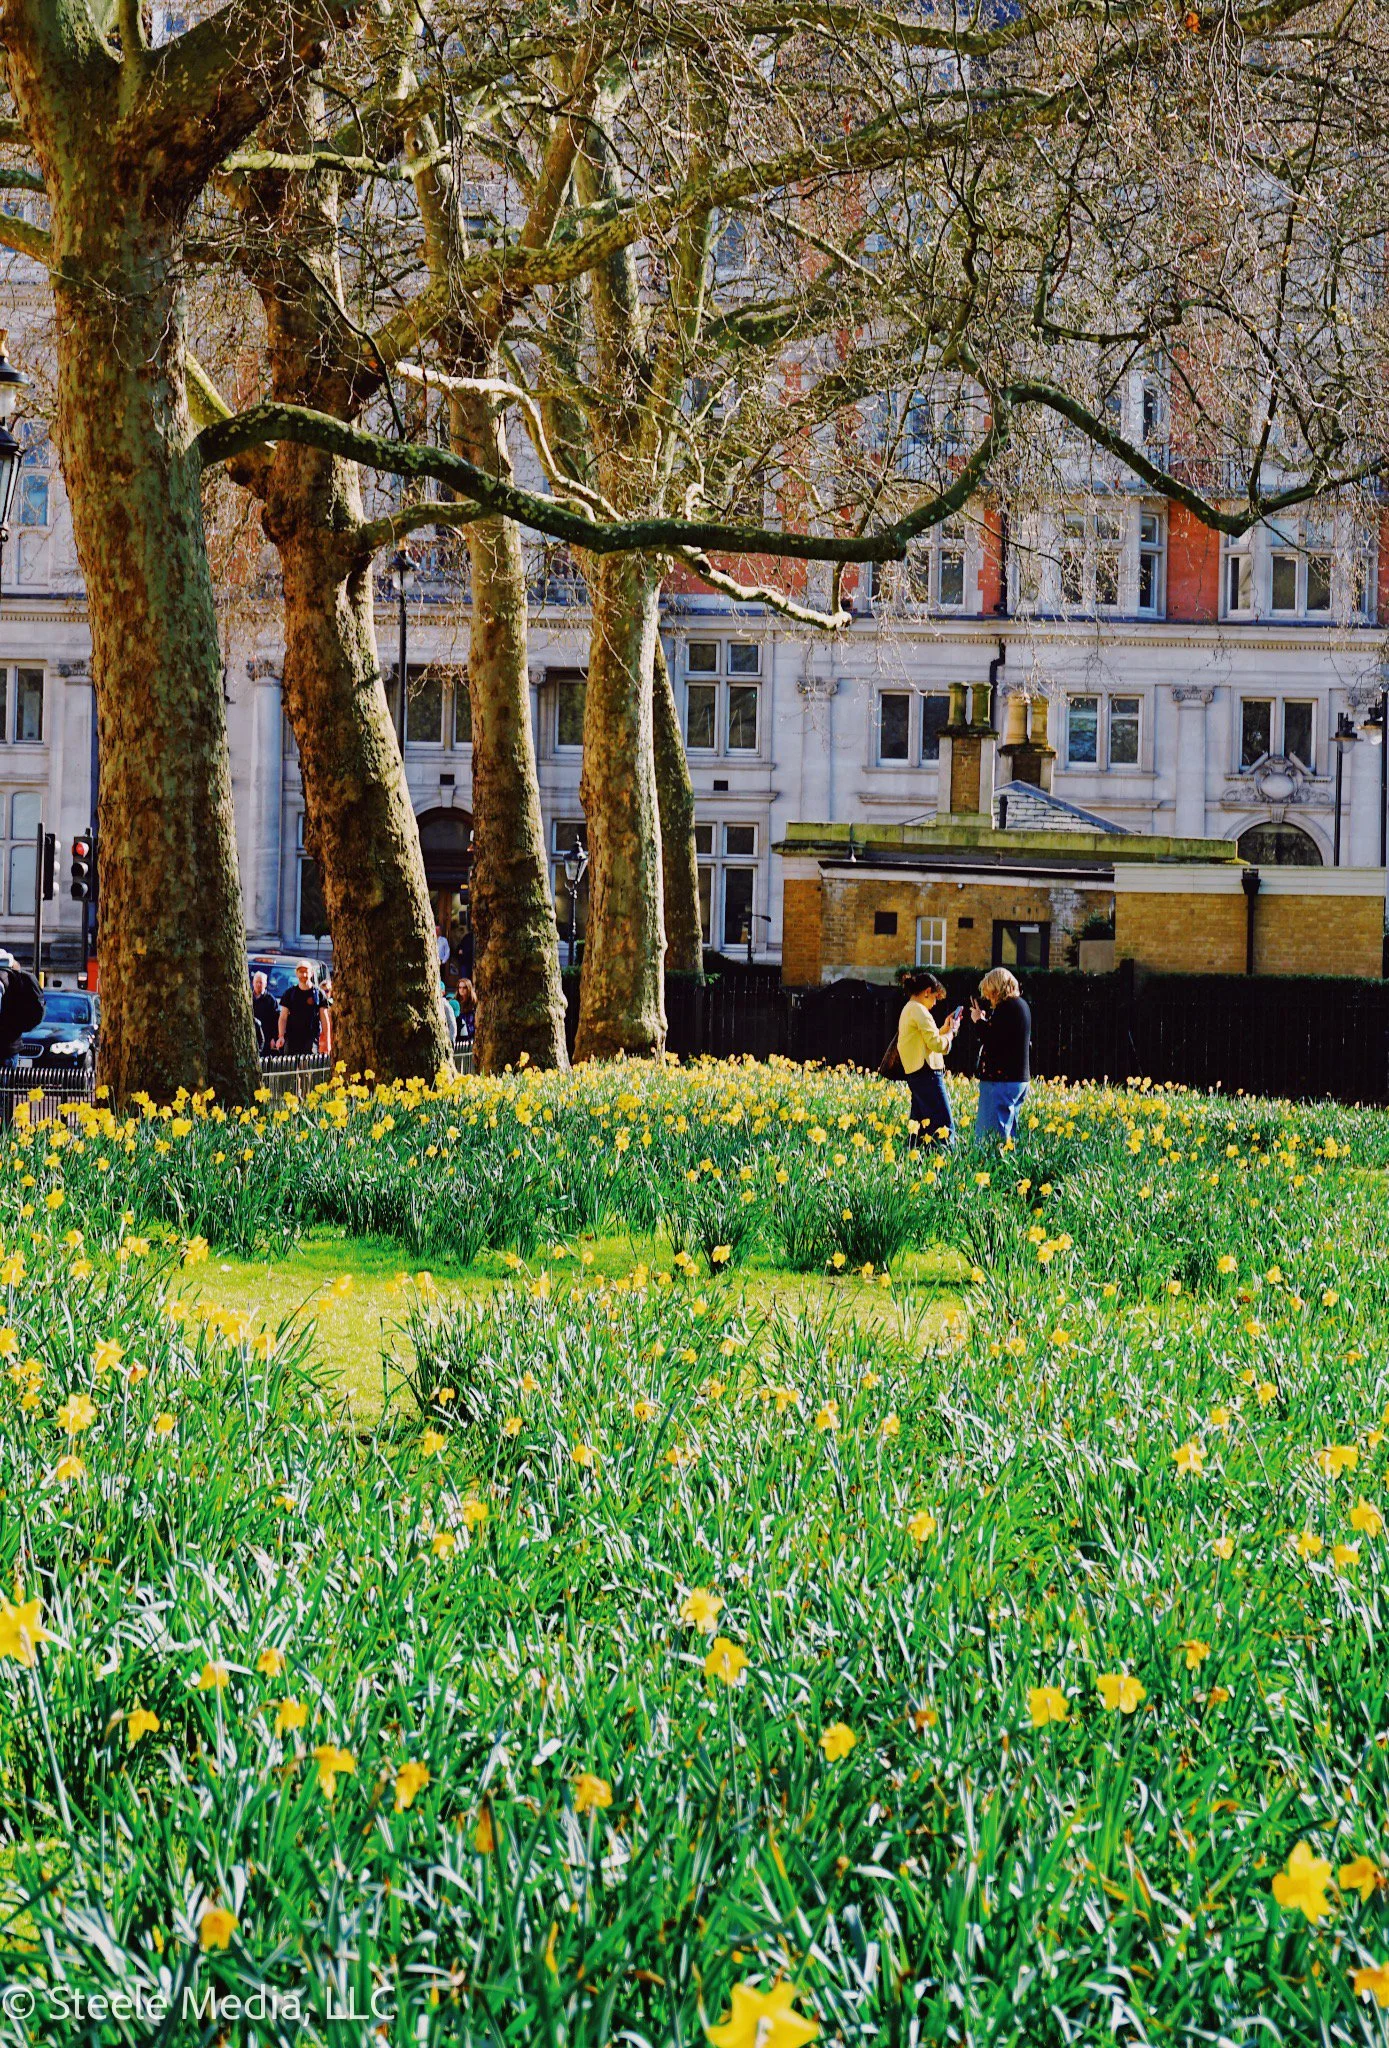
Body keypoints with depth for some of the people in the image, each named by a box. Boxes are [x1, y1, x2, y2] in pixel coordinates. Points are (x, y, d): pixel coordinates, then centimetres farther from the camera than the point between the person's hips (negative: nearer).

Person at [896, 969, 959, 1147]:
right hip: (927, 1074, -10)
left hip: (914, 1075, 10)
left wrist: (944, 1028, 19)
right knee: (944, 1126, -12)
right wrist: (952, 1031, -1)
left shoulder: (908, 1010, 18)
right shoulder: (919, 1011, -13)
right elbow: (937, 1044, -17)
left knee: (921, 1126, 11)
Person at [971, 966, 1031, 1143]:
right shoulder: (1021, 1005, 17)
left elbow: (993, 1041, -20)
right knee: (1008, 1131, 14)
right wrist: (986, 1019, 11)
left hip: (1001, 1079, -10)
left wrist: (980, 1020, -7)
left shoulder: (1006, 1007, -14)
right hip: (1019, 1077, 10)